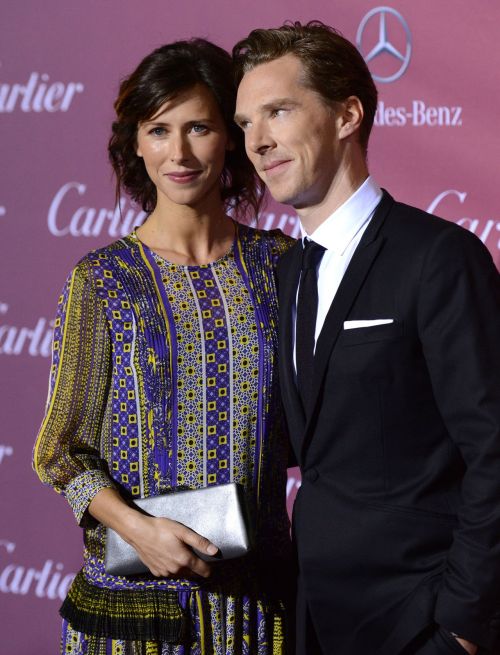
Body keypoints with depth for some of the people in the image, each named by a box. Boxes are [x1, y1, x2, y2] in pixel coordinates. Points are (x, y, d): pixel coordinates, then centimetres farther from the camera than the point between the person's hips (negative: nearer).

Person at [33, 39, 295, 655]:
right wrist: (135, 526, -18)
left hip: (258, 591, 2)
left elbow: (303, 427, 11)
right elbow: (62, 450, -3)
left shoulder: (277, 261, 3)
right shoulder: (103, 279, -4)